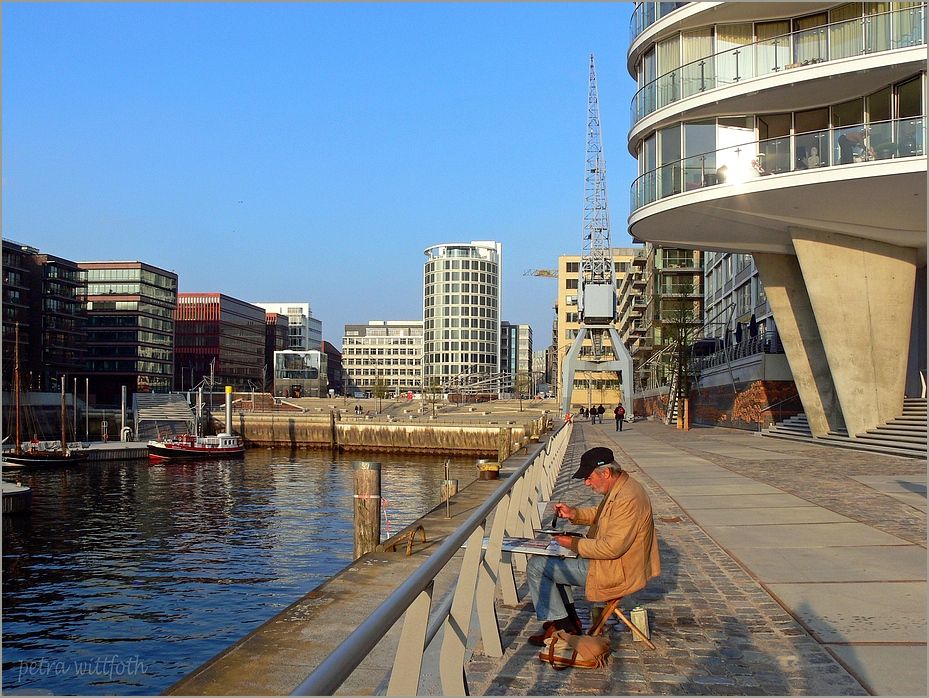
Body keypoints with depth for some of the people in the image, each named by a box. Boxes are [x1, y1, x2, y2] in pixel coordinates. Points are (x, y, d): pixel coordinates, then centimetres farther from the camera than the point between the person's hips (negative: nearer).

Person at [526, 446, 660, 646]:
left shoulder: (628, 499, -29)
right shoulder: (619, 488, 3)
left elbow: (612, 547, -30)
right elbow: (600, 514, 21)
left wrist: (574, 544, -18)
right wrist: (573, 513, 4)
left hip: (616, 572, -11)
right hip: (608, 561, 11)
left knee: (537, 566, -6)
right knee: (552, 557, 23)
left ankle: (560, 626, 2)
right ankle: (569, 616, 21)